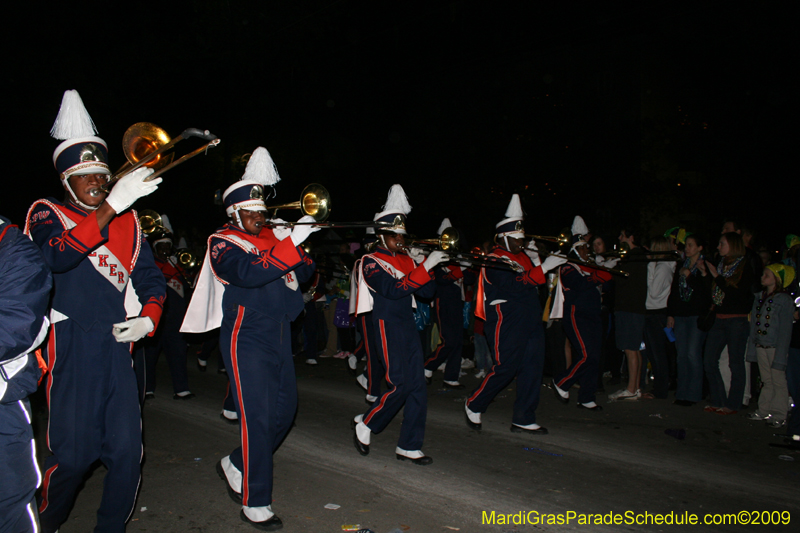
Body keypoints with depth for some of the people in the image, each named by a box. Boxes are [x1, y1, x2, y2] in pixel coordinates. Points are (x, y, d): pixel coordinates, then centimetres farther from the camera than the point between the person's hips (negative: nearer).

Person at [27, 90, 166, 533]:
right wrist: (108, 208, -30)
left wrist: (148, 318, -1)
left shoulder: (128, 221, 14)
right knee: (73, 455, 1)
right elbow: (58, 256, -21)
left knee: (126, 451, 3)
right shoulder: (45, 214, 2)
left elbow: (150, 277, 17)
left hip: (117, 344, 4)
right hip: (71, 350, -3)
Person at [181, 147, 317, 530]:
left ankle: (235, 467, 34)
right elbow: (250, 271, -26)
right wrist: (291, 241, -29)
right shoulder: (223, 244, -5)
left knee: (284, 411, 14)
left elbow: (301, 274, 12)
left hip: (279, 339, 8)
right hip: (247, 340, -7)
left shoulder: (271, 238, 14)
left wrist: (295, 243, -5)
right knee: (257, 419, -8)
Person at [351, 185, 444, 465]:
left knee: (418, 386, 4)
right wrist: (424, 267, -26)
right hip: (388, 328, -7)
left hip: (408, 326, 7)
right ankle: (365, 424, 15)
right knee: (400, 385, -9)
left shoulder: (407, 260, 13)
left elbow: (428, 291, 9)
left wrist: (424, 263, -6)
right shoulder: (371, 262, -7)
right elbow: (393, 290, -24)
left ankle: (409, 446, 13)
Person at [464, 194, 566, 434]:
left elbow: (534, 284, 15)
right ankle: (474, 406, 15)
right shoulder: (495, 259, -10)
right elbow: (514, 285, -24)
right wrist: (544, 267, -25)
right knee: (506, 368, -5)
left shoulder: (522, 256, 18)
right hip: (507, 323, -8)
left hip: (530, 322, 8)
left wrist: (535, 259, 1)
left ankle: (524, 420, 14)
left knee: (533, 368, 5)